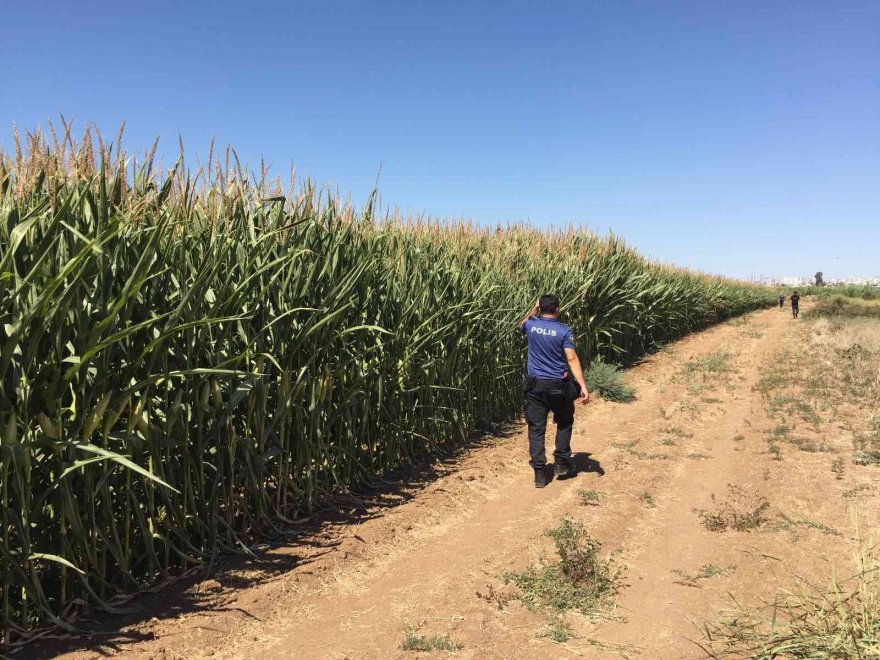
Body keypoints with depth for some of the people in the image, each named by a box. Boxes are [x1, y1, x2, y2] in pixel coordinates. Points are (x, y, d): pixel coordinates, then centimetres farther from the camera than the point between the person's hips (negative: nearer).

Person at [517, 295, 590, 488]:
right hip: (558, 386, -1)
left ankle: (540, 473, 4)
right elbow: (572, 359, -18)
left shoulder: (531, 325, -1)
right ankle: (561, 463, 24)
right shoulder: (564, 331, -9)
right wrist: (583, 386, -20)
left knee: (536, 429, 5)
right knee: (564, 422, 22)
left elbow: (521, 326, 25)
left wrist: (533, 309, 22)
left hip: (535, 385, 2)